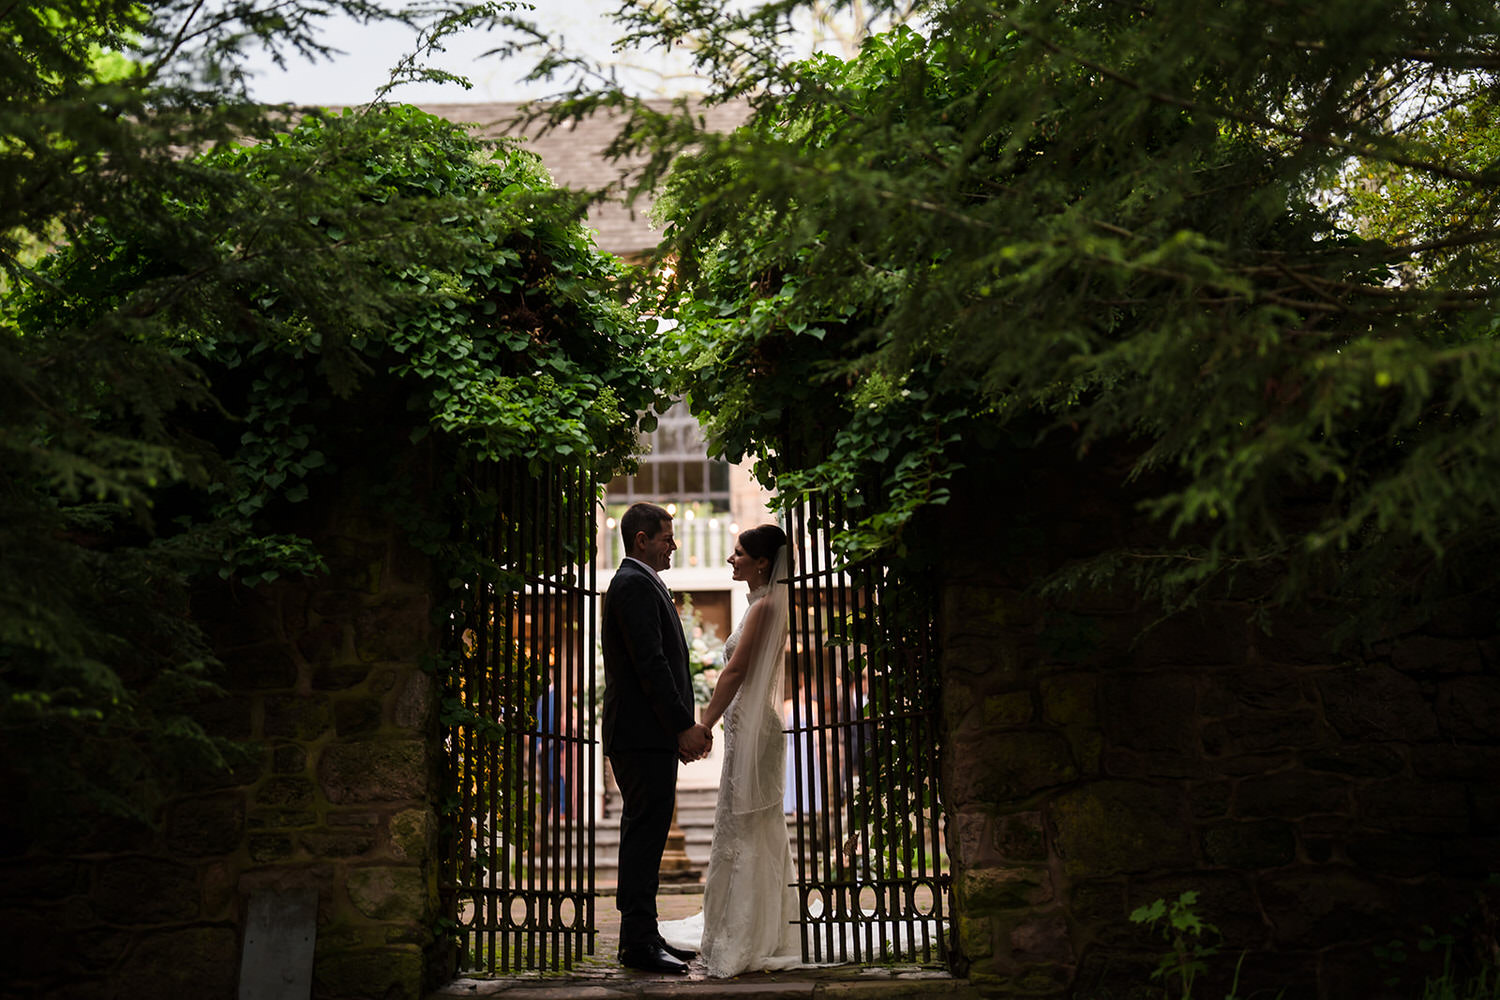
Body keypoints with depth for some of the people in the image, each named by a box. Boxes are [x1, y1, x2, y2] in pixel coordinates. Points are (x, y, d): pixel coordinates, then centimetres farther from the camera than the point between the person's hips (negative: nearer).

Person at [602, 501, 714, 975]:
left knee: (645, 836, 14)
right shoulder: (634, 584, -13)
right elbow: (650, 664, -20)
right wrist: (683, 726, -18)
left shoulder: (640, 583, 20)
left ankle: (642, 936, 21)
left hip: (652, 735, 11)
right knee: (644, 834, -7)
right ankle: (639, 943, -2)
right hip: (644, 735, -11)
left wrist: (681, 728, 15)